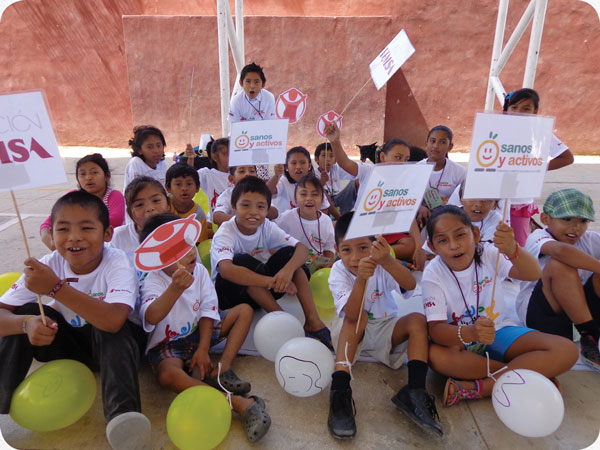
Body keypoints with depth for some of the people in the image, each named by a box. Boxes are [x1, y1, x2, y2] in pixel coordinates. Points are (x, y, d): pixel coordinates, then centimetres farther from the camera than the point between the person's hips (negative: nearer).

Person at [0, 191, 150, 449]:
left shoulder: (117, 264, -26)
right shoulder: (48, 266, -13)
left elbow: (113, 321, -43)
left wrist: (56, 287, -46)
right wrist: (26, 323, -38)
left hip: (113, 348, -4)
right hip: (69, 345, 4)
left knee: (110, 328, -34)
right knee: (28, 312, -15)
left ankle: (122, 414, -38)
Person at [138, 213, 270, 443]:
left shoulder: (199, 270, -8)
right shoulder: (153, 282, -22)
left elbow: (207, 311, -5)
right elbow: (151, 317, -43)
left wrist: (203, 349, -12)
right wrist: (175, 289, -59)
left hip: (199, 332, 6)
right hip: (168, 343, -5)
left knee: (244, 310, -4)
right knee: (167, 375, -37)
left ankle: (221, 370, -19)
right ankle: (238, 402, -42)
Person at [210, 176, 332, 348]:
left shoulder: (266, 227, -7)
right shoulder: (225, 232, -21)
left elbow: (302, 248, -16)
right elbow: (225, 269, -41)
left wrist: (288, 269, -39)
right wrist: (272, 281, -47)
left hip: (260, 292, 4)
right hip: (229, 292, -4)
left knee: (289, 253, -18)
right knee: (243, 261, -34)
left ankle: (313, 321, -23)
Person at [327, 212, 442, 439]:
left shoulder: (382, 263, -18)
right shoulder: (338, 271, -21)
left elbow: (410, 284, -38)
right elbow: (353, 315, -36)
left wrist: (387, 261, -57)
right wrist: (361, 279, -54)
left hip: (384, 330, 2)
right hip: (351, 333, -2)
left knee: (418, 320, -22)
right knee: (358, 317, -33)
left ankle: (414, 392, -25)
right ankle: (339, 391, -37)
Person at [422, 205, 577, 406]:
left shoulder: (488, 254, -10)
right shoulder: (433, 274, -16)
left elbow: (534, 274, -27)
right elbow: (436, 329, -25)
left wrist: (512, 251, -48)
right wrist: (470, 333, -45)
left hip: (499, 331, 3)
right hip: (460, 340, -2)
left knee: (566, 351, -19)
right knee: (435, 354, -36)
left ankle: (474, 388, -27)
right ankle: (533, 374, -20)